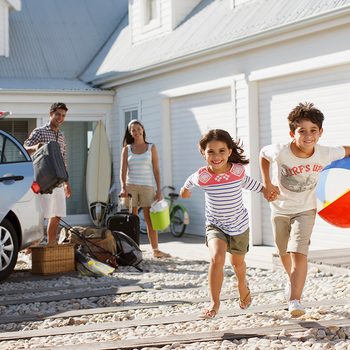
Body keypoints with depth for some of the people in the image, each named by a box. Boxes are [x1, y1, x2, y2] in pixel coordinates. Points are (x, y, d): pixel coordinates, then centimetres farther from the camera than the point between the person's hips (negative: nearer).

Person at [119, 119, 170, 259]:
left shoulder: (151, 148, 7)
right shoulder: (127, 149, 7)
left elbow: (156, 170, 5)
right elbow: (123, 170, 0)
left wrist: (159, 190, -1)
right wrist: (123, 187, -15)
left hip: (147, 186, 0)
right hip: (131, 186, 1)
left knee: (150, 220, -3)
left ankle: (156, 250, 1)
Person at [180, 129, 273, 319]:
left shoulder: (238, 171, -21)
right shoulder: (202, 176, -20)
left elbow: (247, 182, 4)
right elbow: (191, 180, 6)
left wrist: (265, 190, 12)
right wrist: (186, 188, 26)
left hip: (239, 225, 2)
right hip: (215, 225, -2)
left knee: (237, 262, 23)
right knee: (217, 258, -27)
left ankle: (243, 285, 57)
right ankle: (214, 303, -17)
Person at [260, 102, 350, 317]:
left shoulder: (325, 154, -23)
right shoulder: (280, 152, -27)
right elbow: (263, 154, -4)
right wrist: (267, 183, -7)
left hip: (305, 210, -1)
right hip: (280, 209, 1)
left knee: (299, 253, -19)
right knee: (284, 253, 20)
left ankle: (295, 300, -17)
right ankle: (293, 279, 51)